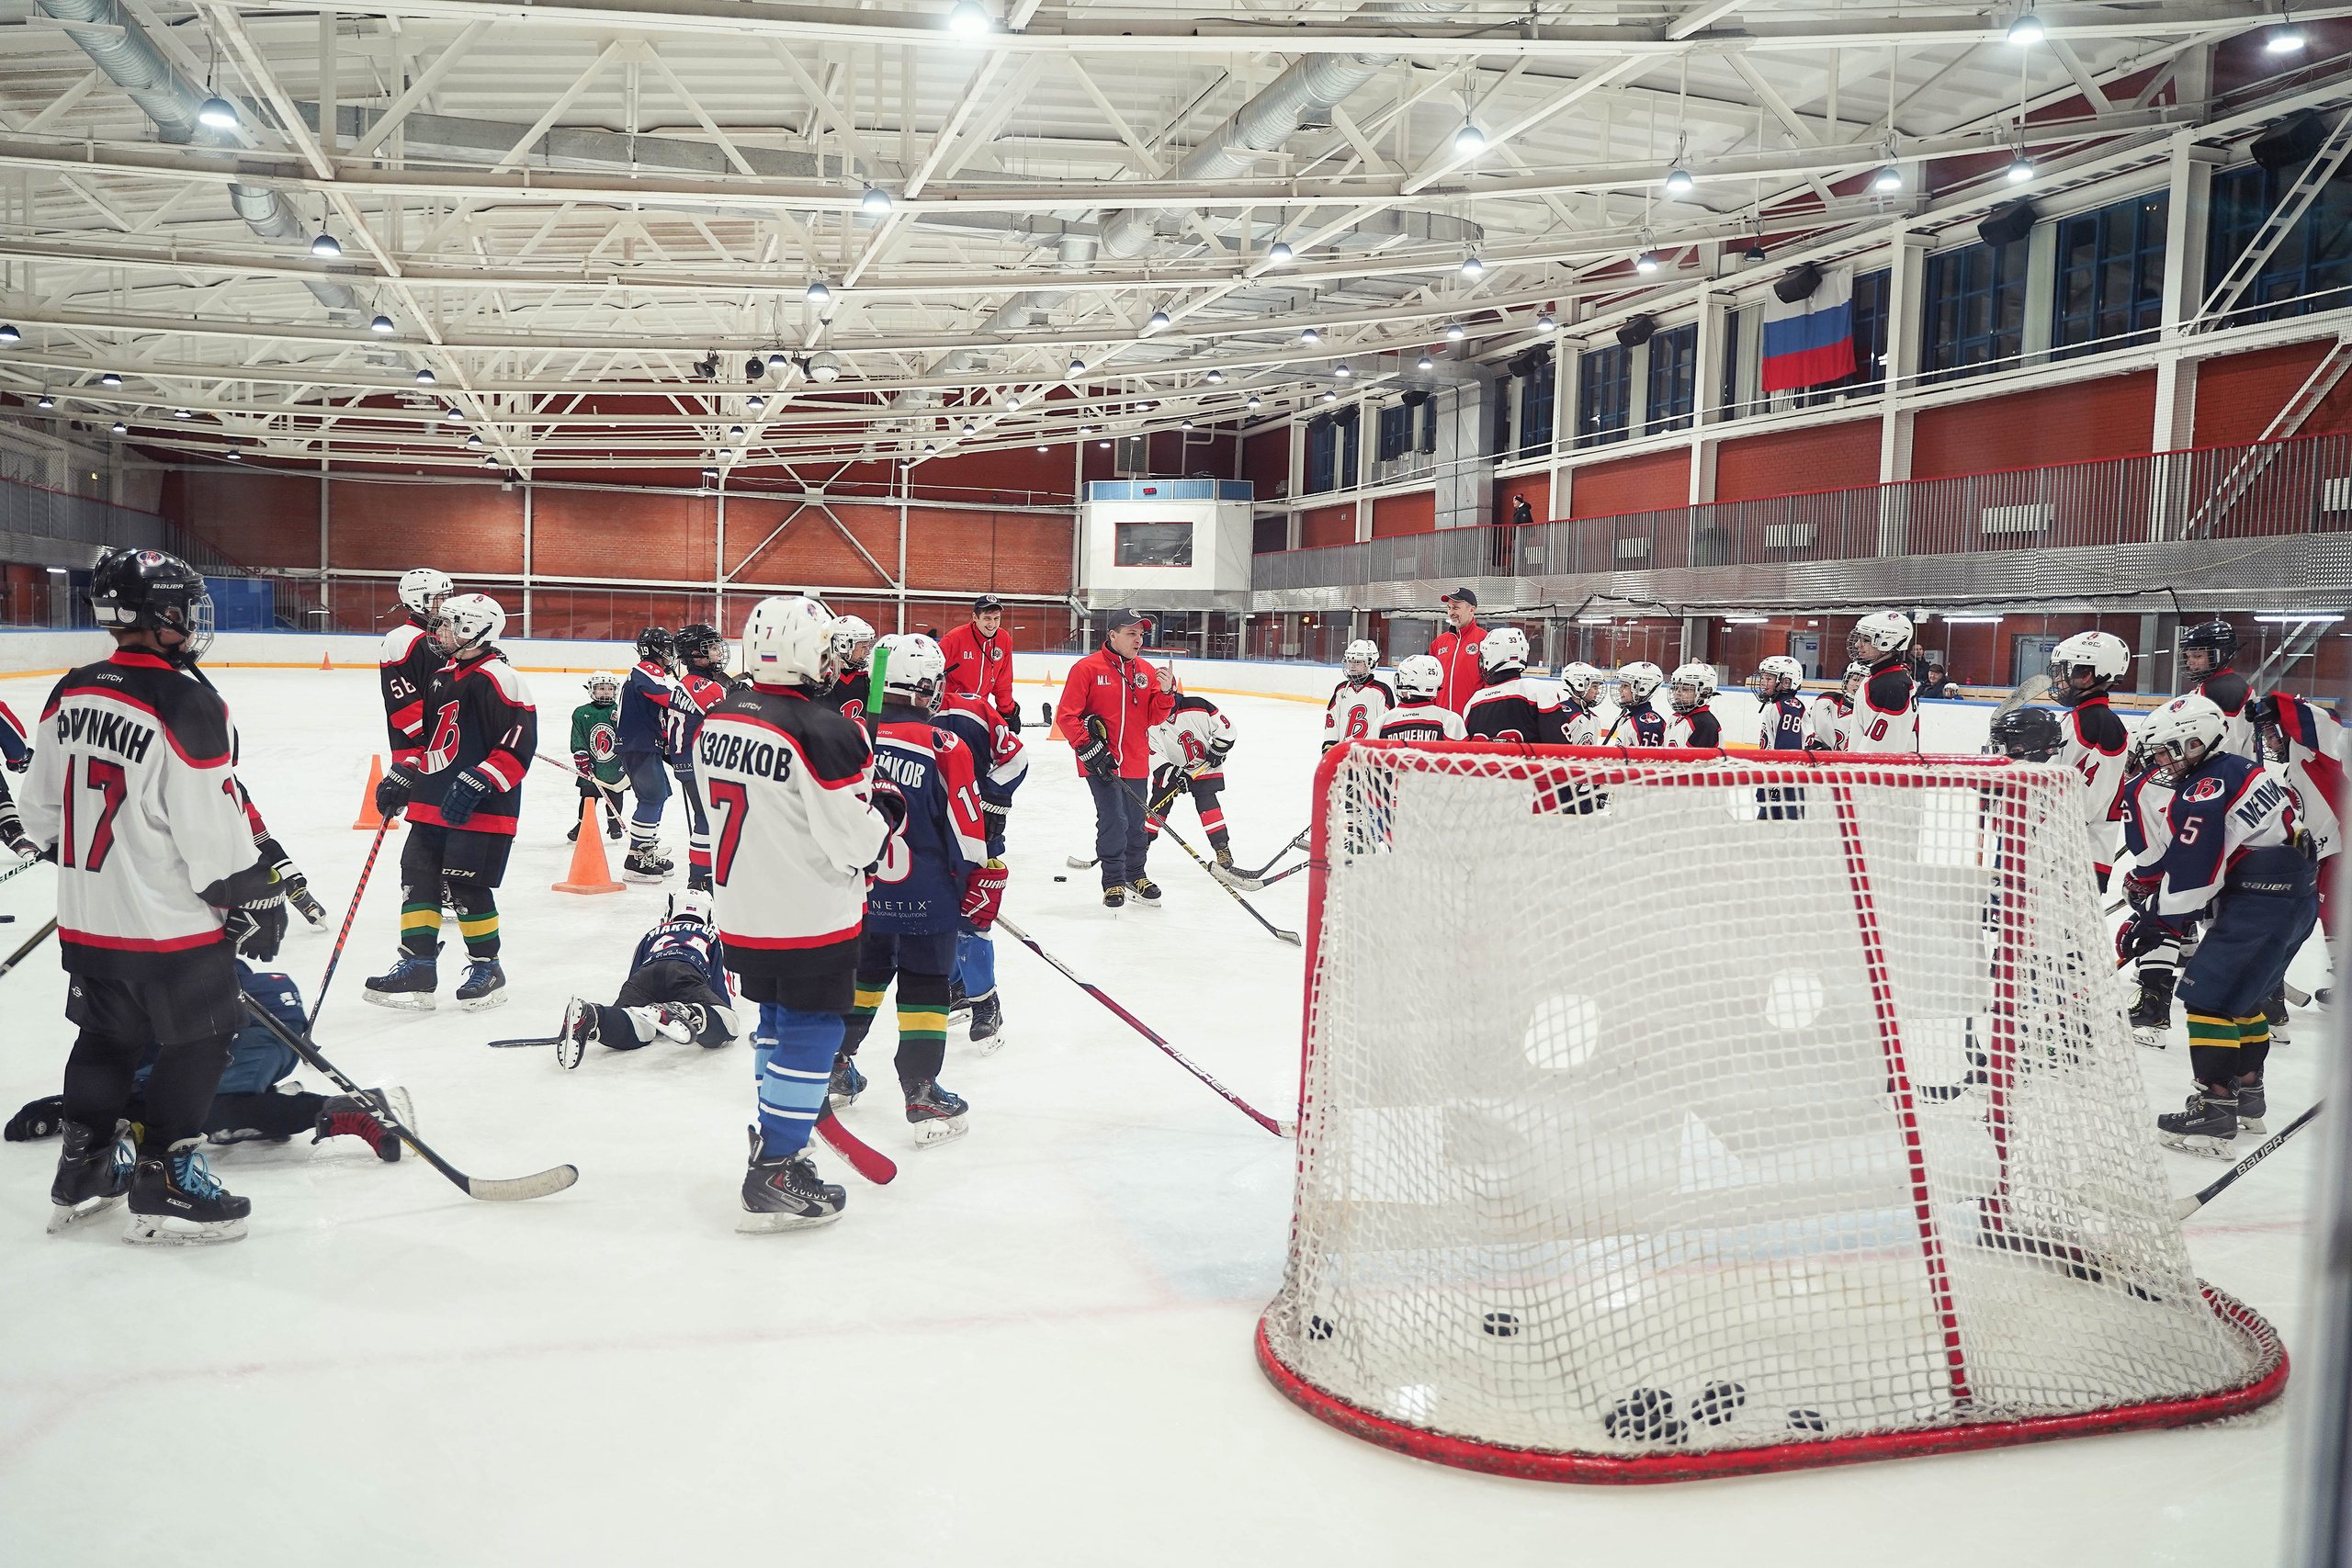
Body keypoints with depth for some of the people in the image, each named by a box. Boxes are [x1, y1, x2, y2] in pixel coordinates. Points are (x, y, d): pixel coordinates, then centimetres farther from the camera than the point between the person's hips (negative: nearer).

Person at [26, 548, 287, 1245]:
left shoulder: (71, 693, 3)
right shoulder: (187, 704, -21)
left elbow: (42, 806, 12)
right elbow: (212, 827, -20)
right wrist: (254, 898, -8)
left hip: (85, 919, 8)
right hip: (171, 924, -8)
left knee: (107, 1035, 22)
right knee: (199, 1042, 7)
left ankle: (83, 1174, 31)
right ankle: (164, 1187, 11)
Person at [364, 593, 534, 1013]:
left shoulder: (497, 679, -14)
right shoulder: (444, 676, 16)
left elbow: (518, 746, -20)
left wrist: (476, 784, -25)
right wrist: (401, 776, 18)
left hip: (480, 810, -9)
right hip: (434, 804, 9)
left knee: (467, 886, -6)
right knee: (418, 878, 7)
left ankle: (487, 969, 11)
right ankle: (418, 968, 14)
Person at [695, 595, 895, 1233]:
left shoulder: (716, 719, 2)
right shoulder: (824, 732, -22)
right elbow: (852, 842, -21)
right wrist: (887, 808, -1)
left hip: (741, 911, 8)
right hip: (811, 918, -8)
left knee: (777, 1022, 24)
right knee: (809, 1034, 2)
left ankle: (776, 1130, 39)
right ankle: (774, 1179, 3)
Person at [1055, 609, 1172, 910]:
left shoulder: (1146, 671, 8)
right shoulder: (1087, 668, -9)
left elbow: (1154, 717, 7)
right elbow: (1066, 715, -10)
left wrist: (1165, 693, -11)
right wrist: (1088, 747, -16)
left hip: (1135, 762, 5)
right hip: (1101, 761, -5)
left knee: (1135, 823, 13)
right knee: (1113, 820, -9)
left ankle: (1134, 874, 34)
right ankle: (1113, 882, 7)